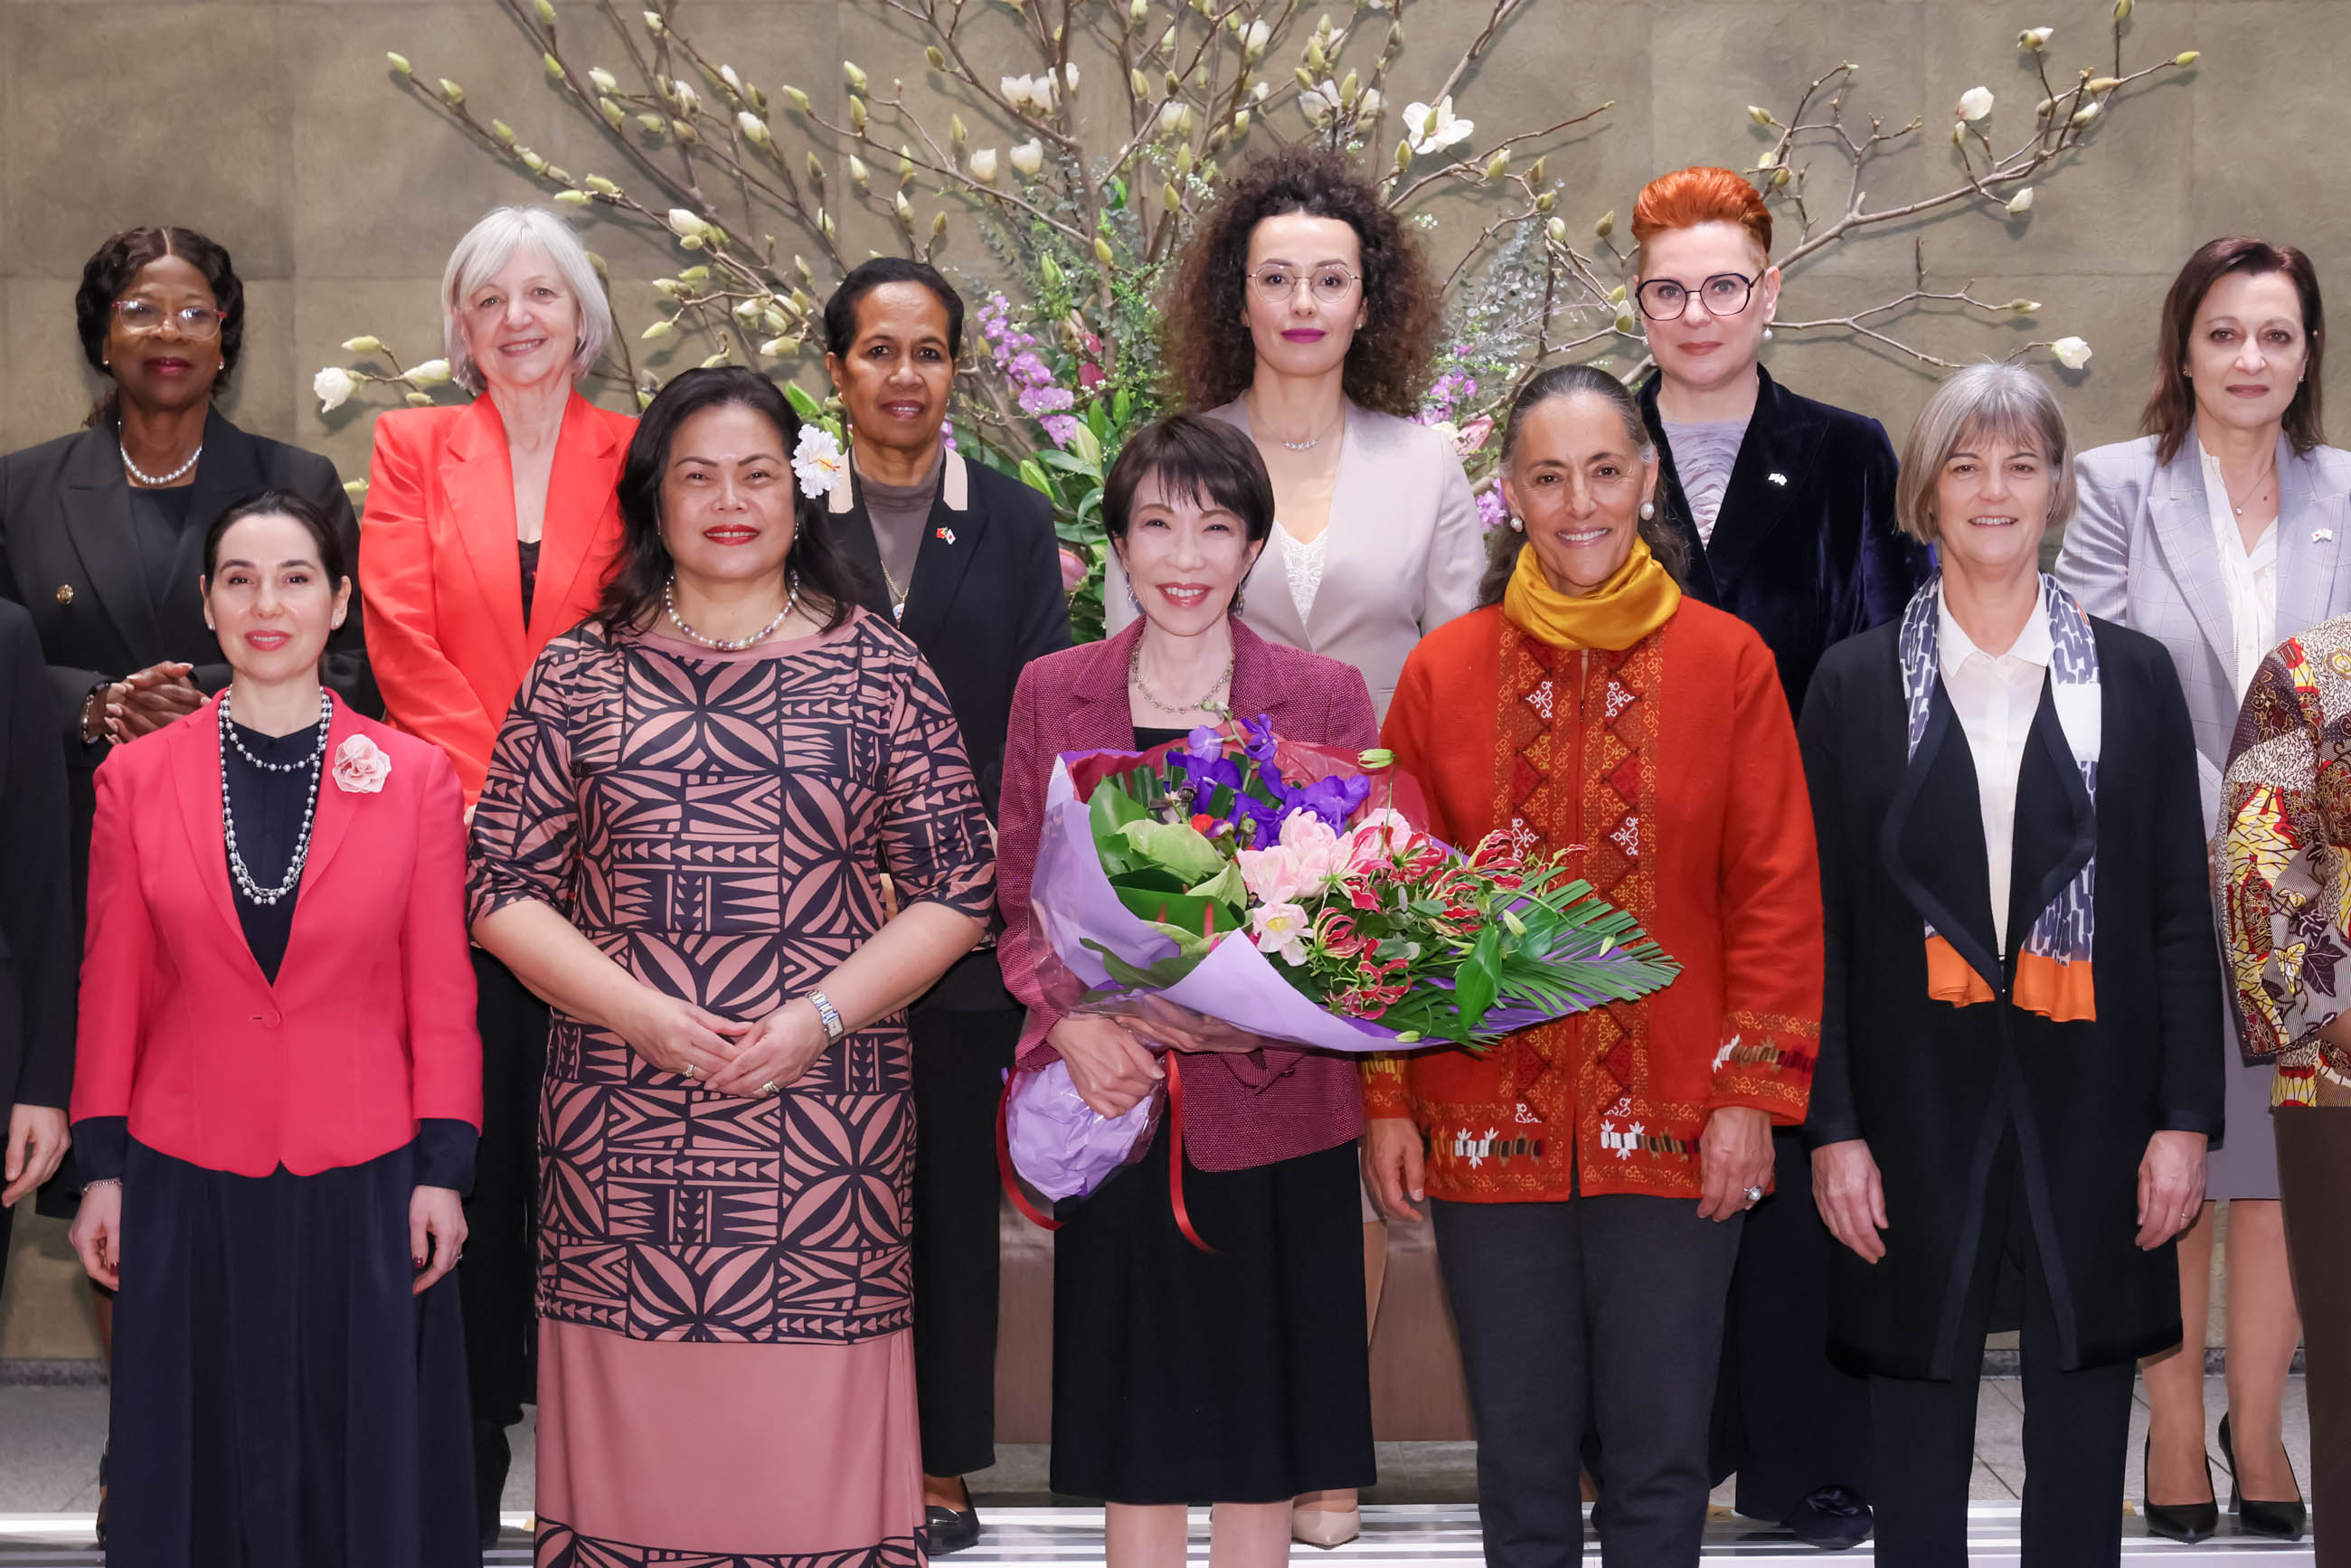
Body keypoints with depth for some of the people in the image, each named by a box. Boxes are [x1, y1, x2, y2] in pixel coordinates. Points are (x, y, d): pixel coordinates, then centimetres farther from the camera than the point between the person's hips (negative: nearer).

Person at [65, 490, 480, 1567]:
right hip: (189, 1189, 1)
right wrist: (103, 1168, 4)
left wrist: (442, 1170, -2)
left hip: (365, 1189, -1)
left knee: (367, 1459, 7)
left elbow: (442, 993, 1)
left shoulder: (415, 776, 0)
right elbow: (111, 988, 5)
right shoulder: (137, 776, 3)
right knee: (206, 1467, 10)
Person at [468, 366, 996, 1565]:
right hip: (620, 1124, 1)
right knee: (633, 1452, 3)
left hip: (824, 1128, 0)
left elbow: (956, 893, 4)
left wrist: (821, 1015, -10)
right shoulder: (578, 675, 8)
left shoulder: (880, 672, 6)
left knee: (815, 1450, 0)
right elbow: (503, 892, 4)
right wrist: (641, 1014, -10)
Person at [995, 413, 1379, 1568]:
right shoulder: (1052, 693, 6)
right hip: (1113, 1098, 1)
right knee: (1136, 1444, 8)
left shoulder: (1323, 698, 1)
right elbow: (1017, 900, 6)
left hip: (1270, 1112, -1)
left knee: (1260, 1441, 6)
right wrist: (1072, 1019, -12)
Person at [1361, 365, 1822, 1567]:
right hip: (1488, 1134, 1)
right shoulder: (1444, 670, 3)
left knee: (1659, 1453, 6)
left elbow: (1777, 893, 0)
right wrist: (1385, 1100, 1)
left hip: (1674, 1132, -1)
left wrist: (1752, 1092, -7)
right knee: (1520, 1456, 10)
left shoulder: (1727, 662, 1)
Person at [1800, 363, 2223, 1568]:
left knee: (2082, 1442, 7)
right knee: (1916, 1442, 5)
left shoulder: (2134, 678, 7)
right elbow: (1821, 925, 3)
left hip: (2091, 1105, 1)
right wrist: (1832, 1128, -4)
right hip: (1918, 1105, -1)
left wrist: (2185, 1118, -1)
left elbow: (2181, 917, 6)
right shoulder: (1857, 684, 5)